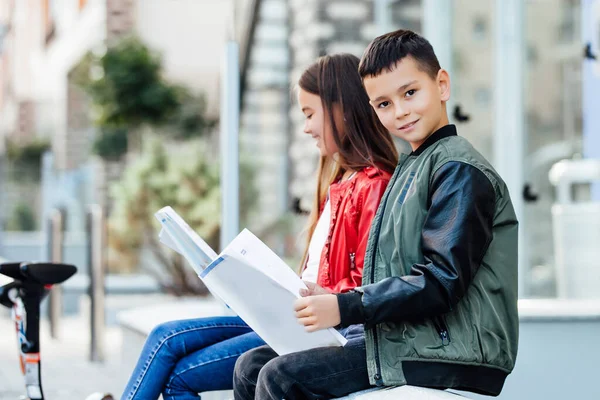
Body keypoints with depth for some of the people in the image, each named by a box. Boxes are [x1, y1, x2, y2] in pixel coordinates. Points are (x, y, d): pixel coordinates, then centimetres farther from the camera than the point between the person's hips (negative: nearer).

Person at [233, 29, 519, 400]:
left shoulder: (460, 170, -10)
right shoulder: (410, 168, 21)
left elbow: (441, 281, -19)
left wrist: (346, 308, -20)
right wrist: (334, 299, 6)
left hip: (448, 355, -10)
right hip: (406, 340, 10)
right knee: (251, 367, 4)